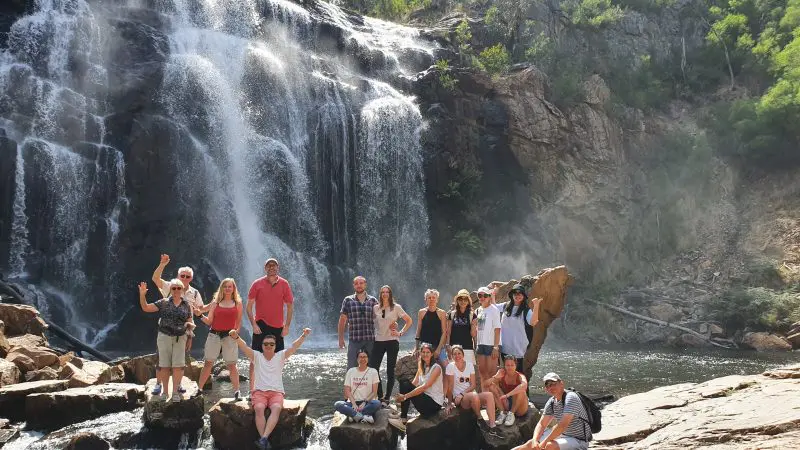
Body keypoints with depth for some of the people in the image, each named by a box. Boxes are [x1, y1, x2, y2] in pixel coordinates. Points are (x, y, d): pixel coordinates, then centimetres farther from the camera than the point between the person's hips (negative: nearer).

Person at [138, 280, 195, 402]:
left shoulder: (186, 305, 7)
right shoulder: (164, 303, 2)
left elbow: (190, 323, 11)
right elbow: (145, 308, 2)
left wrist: (190, 325, -12)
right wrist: (142, 294, -11)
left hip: (180, 338, 1)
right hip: (164, 337, -1)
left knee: (178, 366, -3)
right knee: (164, 366, 4)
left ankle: (175, 392, 5)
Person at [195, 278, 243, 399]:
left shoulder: (237, 303, 5)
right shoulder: (215, 302, 7)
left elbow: (239, 322, 9)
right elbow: (209, 321, 3)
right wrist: (201, 316, -14)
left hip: (229, 336, -1)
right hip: (214, 335, 1)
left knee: (231, 364, 0)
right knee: (208, 363, 5)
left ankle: (236, 391, 5)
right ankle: (199, 389, 12)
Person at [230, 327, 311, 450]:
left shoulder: (280, 356, 14)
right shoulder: (256, 356, 12)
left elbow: (294, 346, 0)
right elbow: (244, 346, -5)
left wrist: (304, 335, -17)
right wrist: (236, 337, -25)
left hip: (276, 392, 0)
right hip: (259, 391, 0)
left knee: (276, 408, -33)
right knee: (259, 408, -33)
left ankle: (264, 439, -45)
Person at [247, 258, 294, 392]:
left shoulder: (284, 284, 2)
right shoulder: (257, 284, -1)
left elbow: (290, 307, 7)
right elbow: (249, 307, 1)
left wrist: (287, 326, 0)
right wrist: (254, 324, -9)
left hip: (278, 327, 2)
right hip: (261, 326, -2)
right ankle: (252, 389, 3)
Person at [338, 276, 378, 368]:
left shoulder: (373, 301, 7)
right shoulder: (347, 301, 5)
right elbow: (342, 320, 6)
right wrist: (341, 338, 2)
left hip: (370, 340, 1)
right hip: (354, 340, -1)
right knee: (352, 368, -3)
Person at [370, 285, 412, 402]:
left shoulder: (396, 307, 1)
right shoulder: (375, 308, 8)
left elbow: (409, 321, 3)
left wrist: (401, 333, -4)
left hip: (392, 341, -3)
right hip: (378, 341, 3)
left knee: (390, 371, 2)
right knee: (373, 368, -4)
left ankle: (387, 397, 9)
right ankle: (380, 396, 8)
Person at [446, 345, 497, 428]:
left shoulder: (469, 365, 7)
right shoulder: (450, 366, -4)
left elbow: (473, 385, 2)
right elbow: (450, 386, -5)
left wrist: (462, 394, -13)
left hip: (470, 393, 4)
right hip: (458, 399, -4)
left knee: (489, 395, -25)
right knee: (474, 396, -37)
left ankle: (492, 425, -31)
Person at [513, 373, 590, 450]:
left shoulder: (570, 397, -22)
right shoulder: (551, 402, 3)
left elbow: (563, 425, -30)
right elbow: (541, 424, 5)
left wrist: (544, 442, -25)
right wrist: (535, 441, -14)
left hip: (578, 441, -8)